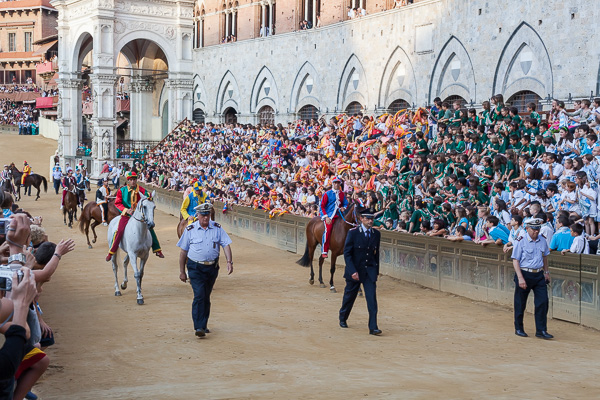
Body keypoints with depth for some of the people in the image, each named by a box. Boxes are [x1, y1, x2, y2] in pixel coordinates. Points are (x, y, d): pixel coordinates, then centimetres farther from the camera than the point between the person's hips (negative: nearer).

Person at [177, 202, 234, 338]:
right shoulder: (190, 230, -1)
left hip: (212, 267, 3)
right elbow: (183, 251, 3)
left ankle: (204, 324, 27)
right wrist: (182, 271, 3)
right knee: (199, 295, -15)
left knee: (206, 297, 13)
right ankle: (199, 327, -16)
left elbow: (226, 245, -1)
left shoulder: (217, 228, 3)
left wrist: (229, 262, -16)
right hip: (195, 268, -3)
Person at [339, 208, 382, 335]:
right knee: (349, 296, 12)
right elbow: (347, 253, -11)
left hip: (370, 271, 2)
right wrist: (353, 271, -19)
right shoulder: (353, 233, -9)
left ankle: (373, 327, -9)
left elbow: (376, 253, 12)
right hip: (355, 270, -2)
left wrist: (376, 272, 11)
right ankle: (343, 319, 38)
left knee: (372, 298, -10)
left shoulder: (376, 234, 3)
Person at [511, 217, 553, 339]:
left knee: (543, 302, -2)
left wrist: (546, 272, 21)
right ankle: (518, 329, 21)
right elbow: (515, 260, -11)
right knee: (520, 303, 5)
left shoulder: (542, 240, 6)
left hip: (539, 275, 4)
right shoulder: (520, 241, -10)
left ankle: (541, 330, 4)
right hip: (524, 274, -4)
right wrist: (520, 278, -18)